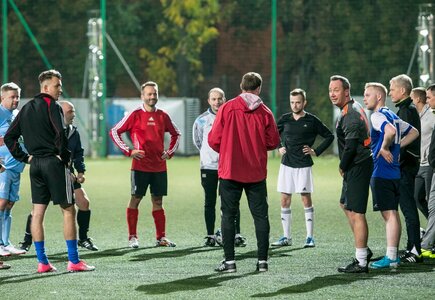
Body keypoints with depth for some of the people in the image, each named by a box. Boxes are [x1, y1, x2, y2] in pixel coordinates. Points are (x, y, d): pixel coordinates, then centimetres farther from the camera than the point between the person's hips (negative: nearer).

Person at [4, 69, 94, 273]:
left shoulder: (26, 109, 14)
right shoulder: (51, 105, -9)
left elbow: (9, 137, 15)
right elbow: (60, 133, -22)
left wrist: (25, 157, 13)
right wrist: (64, 155, -9)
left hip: (35, 164, 7)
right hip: (53, 162, -7)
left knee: (37, 213, 7)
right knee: (68, 210, -1)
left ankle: (42, 262, 7)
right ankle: (73, 261, -3)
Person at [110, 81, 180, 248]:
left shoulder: (163, 116, 9)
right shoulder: (135, 115, -3)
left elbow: (176, 134, 24)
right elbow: (114, 132, -1)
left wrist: (170, 152, 10)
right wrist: (128, 151, -7)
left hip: (159, 166, 4)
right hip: (140, 166, -4)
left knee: (158, 201, 7)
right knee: (136, 199, -1)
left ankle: (161, 237, 11)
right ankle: (132, 237, 4)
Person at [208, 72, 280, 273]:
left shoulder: (227, 108, -5)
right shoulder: (264, 112, -2)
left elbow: (214, 139, -6)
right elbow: (273, 142, 1)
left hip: (230, 171, -1)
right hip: (256, 173, 1)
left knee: (228, 215, 4)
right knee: (260, 216, 8)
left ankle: (229, 261, 0)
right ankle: (262, 260, 6)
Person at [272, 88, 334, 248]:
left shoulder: (312, 120, -3)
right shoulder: (285, 119, 6)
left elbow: (329, 136, 4)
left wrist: (316, 151, -2)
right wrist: (279, 147, 8)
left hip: (304, 166, -3)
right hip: (286, 164, 3)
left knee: (306, 199, -3)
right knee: (285, 200, 3)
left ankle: (310, 237, 3)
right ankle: (286, 237, 9)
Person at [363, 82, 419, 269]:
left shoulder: (377, 115, -12)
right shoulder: (392, 116, 16)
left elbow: (391, 130, -32)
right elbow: (413, 132, 25)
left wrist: (384, 148, -17)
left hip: (382, 173, -9)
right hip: (395, 172, 9)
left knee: (389, 214, -9)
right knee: (393, 214, 11)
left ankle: (390, 258, -9)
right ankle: (393, 254, 15)